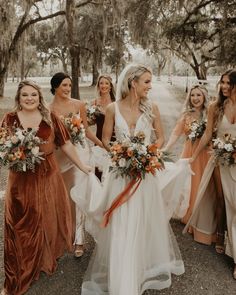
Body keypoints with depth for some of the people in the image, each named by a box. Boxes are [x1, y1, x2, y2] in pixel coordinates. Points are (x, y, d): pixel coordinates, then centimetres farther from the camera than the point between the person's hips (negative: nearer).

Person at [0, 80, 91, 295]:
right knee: (22, 226, 7)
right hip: (21, 179, 0)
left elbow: (66, 143, 3)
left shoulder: (50, 117, 1)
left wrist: (82, 166, 3)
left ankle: (47, 260, 38)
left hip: (48, 177, 0)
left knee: (48, 219, 11)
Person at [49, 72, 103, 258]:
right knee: (63, 195, 15)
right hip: (59, 154, 1)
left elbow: (86, 129, 8)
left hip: (80, 152, -1)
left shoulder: (79, 105, -1)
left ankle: (79, 239, 4)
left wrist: (103, 145, 9)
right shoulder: (48, 109, -4)